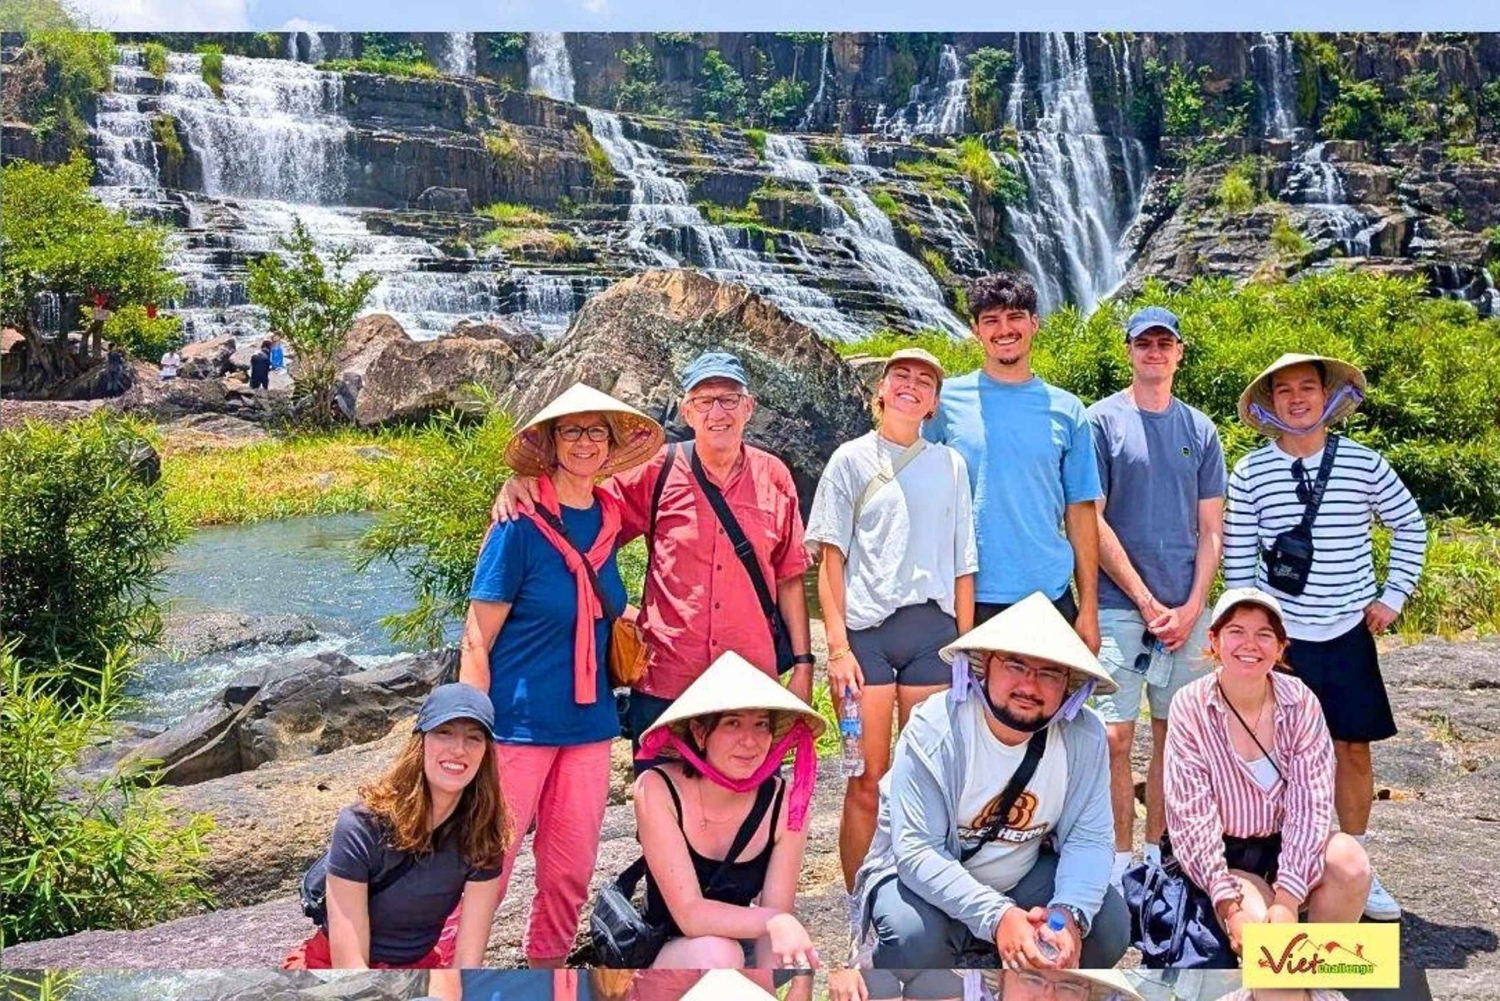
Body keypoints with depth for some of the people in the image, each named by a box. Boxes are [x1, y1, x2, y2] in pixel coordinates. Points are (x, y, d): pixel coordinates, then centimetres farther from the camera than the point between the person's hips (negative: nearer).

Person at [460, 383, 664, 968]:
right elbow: (476, 641, -10)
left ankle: (547, 963, 32)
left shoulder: (610, 520, 5)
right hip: (519, 724, -5)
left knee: (571, 874, 12)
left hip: (588, 723, 6)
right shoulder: (521, 525, -11)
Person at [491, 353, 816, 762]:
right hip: (665, 686, -1)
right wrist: (524, 482, -15)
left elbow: (789, 577, 8)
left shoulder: (774, 477, 4)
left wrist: (802, 663, 6)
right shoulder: (658, 471, -2)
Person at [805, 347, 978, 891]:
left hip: (933, 627, 2)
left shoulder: (950, 464, 13)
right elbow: (832, 560, 2)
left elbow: (962, 564, 13)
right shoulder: (851, 460, 7)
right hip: (866, 627, -2)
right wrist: (837, 646, -7)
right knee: (868, 781, -3)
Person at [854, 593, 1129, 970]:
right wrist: (997, 916, -42)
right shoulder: (934, 732, -26)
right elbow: (918, 853, -29)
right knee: (914, 937, -34)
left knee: (1109, 922, -18)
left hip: (1024, 876, 4)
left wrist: (1070, 914, -34)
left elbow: (1089, 838, -14)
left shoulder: (1085, 736, -15)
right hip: (924, 877, -4)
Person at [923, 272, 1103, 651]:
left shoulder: (1066, 410, 8)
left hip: (1050, 596, 2)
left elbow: (1080, 512, 9)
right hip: (967, 598, -1)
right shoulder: (945, 400, 3)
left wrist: (1089, 608, 5)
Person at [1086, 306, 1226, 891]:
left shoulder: (1200, 430, 12)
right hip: (1120, 606, -4)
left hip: (1186, 611, 4)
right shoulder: (1103, 420, 1)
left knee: (1173, 735, 8)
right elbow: (1093, 522, -5)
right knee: (1115, 737, -6)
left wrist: (1192, 607, -3)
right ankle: (1120, 864, 5)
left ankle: (1158, 856, 20)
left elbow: (1211, 530, 11)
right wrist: (1147, 602, -9)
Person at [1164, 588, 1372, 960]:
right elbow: (1192, 819, -17)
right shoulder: (1190, 707, -14)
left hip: (1283, 847, 3)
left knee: (1349, 860, -26)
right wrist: (1231, 906, -25)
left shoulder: (1301, 703, -9)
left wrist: (1287, 900, -25)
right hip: (1220, 857, -3)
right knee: (1259, 927, -30)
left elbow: (1310, 806, -14)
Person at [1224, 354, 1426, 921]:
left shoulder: (1363, 464, 0)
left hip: (1348, 633, 1)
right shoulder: (1251, 472, -2)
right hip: (1280, 635, -1)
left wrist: (1394, 595, 6)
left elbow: (1410, 525, 12)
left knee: (1354, 748, 7)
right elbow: (1238, 556, 0)